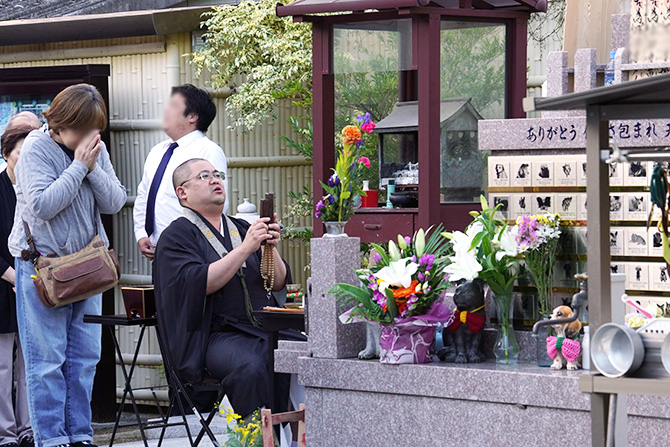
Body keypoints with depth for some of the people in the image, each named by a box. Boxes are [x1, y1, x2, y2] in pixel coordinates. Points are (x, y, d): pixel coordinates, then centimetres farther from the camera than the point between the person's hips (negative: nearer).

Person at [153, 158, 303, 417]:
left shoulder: (242, 229, 22)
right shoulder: (176, 236, 6)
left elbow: (280, 284, 15)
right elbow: (198, 283, -13)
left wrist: (271, 249, -4)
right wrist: (245, 248, -16)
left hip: (268, 328, 5)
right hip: (218, 335, -5)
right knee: (250, 368, -37)